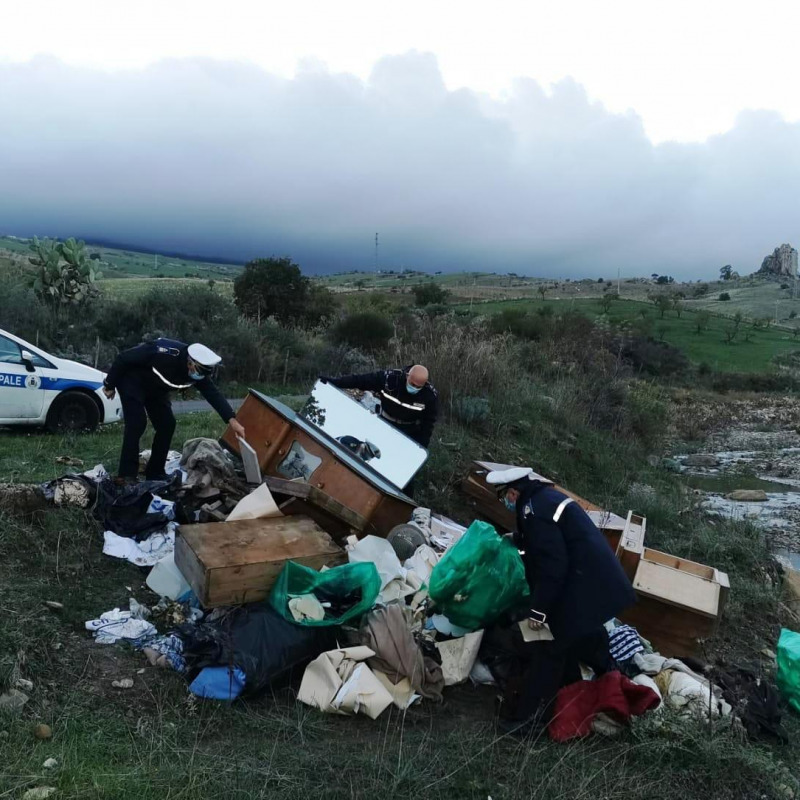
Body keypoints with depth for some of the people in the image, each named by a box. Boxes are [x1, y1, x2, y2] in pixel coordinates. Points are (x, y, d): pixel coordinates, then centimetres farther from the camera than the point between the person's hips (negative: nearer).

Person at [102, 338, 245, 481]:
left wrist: (232, 419, -33)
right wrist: (110, 385, -15)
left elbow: (214, 394, -20)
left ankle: (155, 473, 7)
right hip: (131, 381, -6)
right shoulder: (163, 352, -39)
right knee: (137, 423, -20)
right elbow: (123, 358, -27)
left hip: (155, 389, 6)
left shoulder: (199, 371, -20)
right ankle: (127, 475, -15)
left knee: (167, 424, -3)